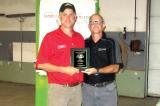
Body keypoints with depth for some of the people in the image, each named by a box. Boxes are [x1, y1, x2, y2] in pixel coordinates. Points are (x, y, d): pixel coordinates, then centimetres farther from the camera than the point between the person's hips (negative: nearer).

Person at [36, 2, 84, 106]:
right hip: (58, 88, -5)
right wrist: (63, 69, -16)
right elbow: (40, 64, -9)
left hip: (77, 88, 5)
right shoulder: (50, 37, -6)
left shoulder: (80, 38, 10)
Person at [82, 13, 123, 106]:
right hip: (88, 88, 2)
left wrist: (97, 70, -21)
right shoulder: (84, 44, 6)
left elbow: (115, 67, -9)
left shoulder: (111, 43, -2)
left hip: (107, 88, -2)